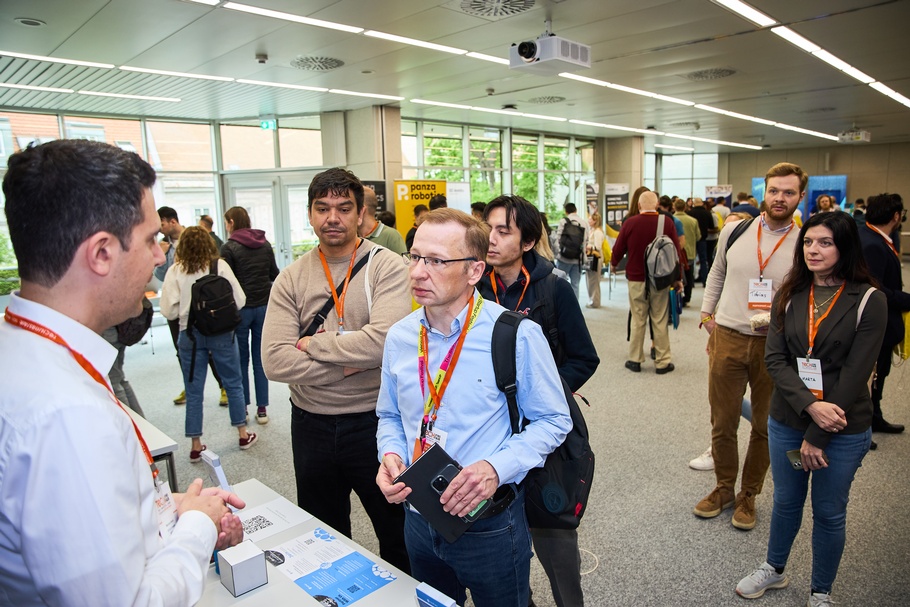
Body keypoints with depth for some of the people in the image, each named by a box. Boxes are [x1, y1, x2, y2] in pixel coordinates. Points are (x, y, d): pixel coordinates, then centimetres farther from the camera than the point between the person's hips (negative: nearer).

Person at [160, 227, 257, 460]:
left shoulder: (175, 271, -5)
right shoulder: (220, 266, -6)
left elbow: (169, 311, -8)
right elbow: (239, 300, -6)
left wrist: (186, 311, 13)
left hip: (190, 334, 0)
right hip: (221, 332, 0)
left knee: (193, 391, 10)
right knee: (233, 383, 15)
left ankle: (196, 446, 18)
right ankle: (243, 435, 25)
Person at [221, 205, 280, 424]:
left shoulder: (229, 248, -9)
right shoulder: (265, 244, 5)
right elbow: (275, 275, 10)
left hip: (241, 308, -4)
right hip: (264, 306, 4)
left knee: (241, 359, 8)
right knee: (260, 358, 9)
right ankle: (262, 408, 12)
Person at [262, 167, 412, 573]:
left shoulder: (387, 267, -10)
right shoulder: (291, 279, -1)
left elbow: (383, 341, -26)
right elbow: (275, 361, -12)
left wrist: (310, 344, -15)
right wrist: (349, 364, -18)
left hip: (375, 421, -3)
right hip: (312, 426, 4)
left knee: (399, 532, 17)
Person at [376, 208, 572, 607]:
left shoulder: (517, 336, -18)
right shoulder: (398, 337, -3)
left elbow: (553, 420, -11)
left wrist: (496, 468, -25)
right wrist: (390, 456, -11)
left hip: (489, 525, -4)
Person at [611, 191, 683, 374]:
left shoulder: (630, 223, -5)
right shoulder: (667, 223, -4)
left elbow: (618, 249, 1)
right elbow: (676, 251, 0)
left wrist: (614, 264, 22)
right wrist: (677, 278, 9)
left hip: (636, 279, 0)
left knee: (638, 321, 8)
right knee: (660, 322, 5)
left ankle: (635, 360, 14)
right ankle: (662, 362, 10)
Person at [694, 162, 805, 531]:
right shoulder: (735, 230, 1)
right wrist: (707, 313, 10)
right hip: (728, 338, 1)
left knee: (765, 427, 12)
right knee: (722, 422, 11)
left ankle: (748, 495, 32)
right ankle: (724, 488, 31)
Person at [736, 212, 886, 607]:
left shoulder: (869, 300, -11)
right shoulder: (790, 295, 0)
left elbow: (855, 374, -15)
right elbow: (774, 359, -6)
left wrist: (817, 436, -15)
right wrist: (810, 406, -20)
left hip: (843, 431, -3)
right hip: (787, 422, 3)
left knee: (829, 513, 14)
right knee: (786, 502, 20)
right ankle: (774, 569, 44)